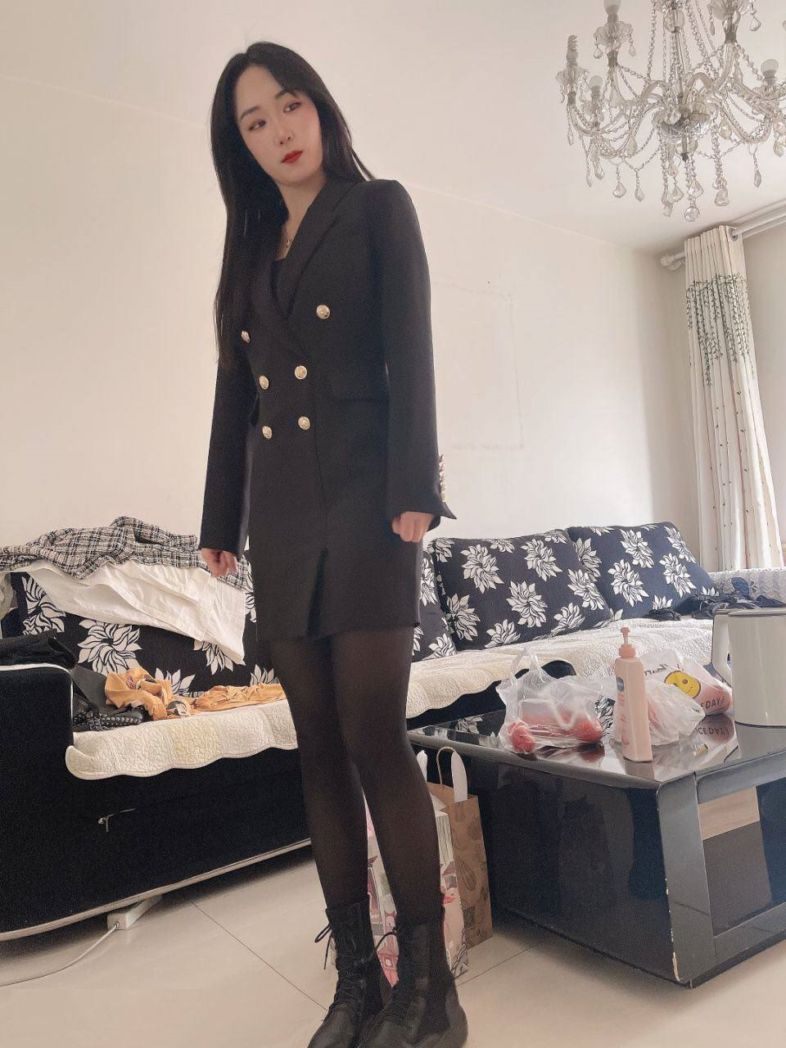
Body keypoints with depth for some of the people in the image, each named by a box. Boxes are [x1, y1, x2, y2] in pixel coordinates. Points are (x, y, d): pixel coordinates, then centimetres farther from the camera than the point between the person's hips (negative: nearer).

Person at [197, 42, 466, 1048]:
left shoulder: (378, 208, 8)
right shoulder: (251, 248, 21)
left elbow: (410, 354, -5)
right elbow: (235, 389, 17)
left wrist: (412, 492, -15)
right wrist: (220, 519, 14)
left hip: (364, 498, -5)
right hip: (280, 513, 6)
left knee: (374, 738, -9)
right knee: (320, 747, 5)